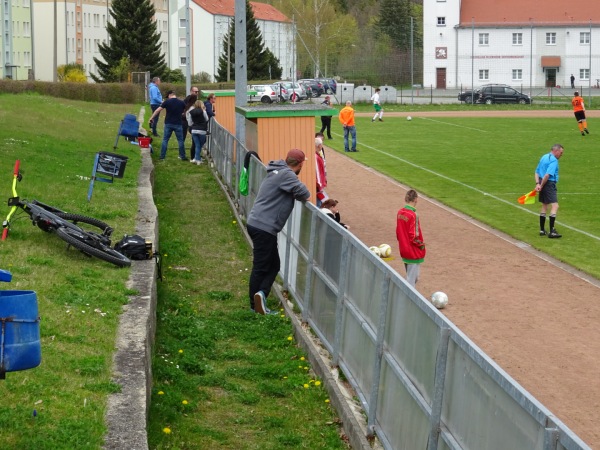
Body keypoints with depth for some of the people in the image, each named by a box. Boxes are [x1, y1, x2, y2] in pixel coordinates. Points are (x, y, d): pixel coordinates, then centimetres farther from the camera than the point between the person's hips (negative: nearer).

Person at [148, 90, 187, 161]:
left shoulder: (167, 102, -5)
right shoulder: (181, 102, 1)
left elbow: (158, 110, -6)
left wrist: (151, 118, 1)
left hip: (168, 124, -1)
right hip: (178, 124, 1)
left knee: (165, 140, 7)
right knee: (180, 140, 8)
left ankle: (162, 157, 6)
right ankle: (183, 157, 10)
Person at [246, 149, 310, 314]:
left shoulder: (278, 172, 17)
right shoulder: (286, 175, -15)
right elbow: (304, 194, -19)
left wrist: (295, 193, 4)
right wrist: (302, 194, 3)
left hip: (257, 224, 9)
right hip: (264, 228, -9)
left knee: (273, 264, 13)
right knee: (261, 267, -5)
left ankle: (259, 298, 6)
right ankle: (256, 306, -4)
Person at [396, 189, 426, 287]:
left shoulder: (400, 213, 2)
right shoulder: (413, 215, -21)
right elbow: (413, 236, -21)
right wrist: (421, 244, -5)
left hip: (404, 250, 8)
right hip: (414, 253, -8)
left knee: (411, 277, 20)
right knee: (412, 279, 1)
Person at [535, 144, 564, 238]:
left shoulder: (544, 157, 15)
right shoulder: (553, 160, -14)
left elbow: (537, 172, 15)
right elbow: (547, 175, -23)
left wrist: (538, 184, 4)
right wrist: (541, 185, -15)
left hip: (543, 184, 10)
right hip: (549, 184, -10)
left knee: (544, 206, 17)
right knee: (555, 206, -10)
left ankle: (542, 230, 21)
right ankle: (552, 232, -15)